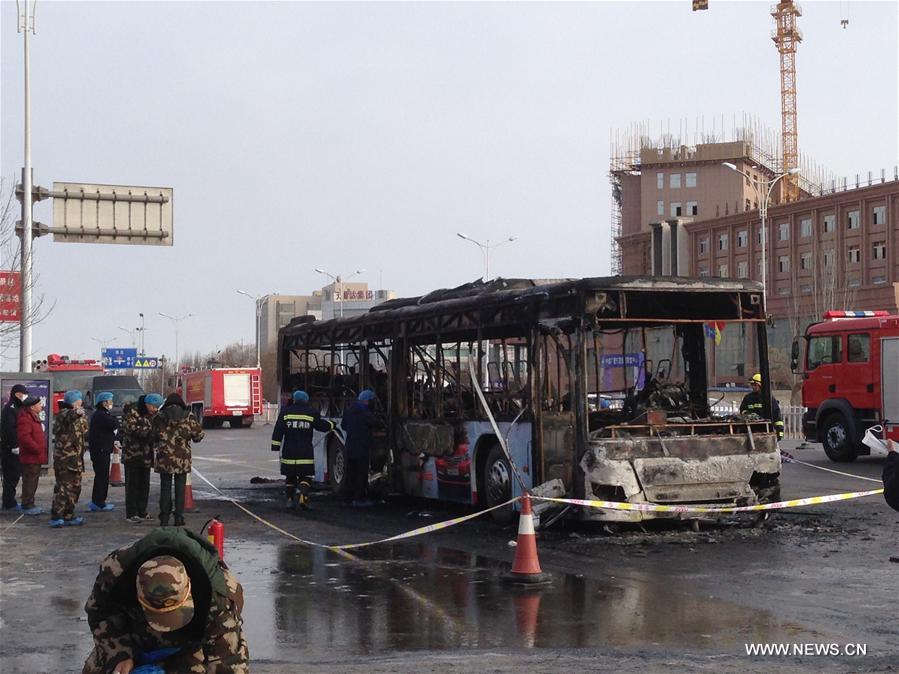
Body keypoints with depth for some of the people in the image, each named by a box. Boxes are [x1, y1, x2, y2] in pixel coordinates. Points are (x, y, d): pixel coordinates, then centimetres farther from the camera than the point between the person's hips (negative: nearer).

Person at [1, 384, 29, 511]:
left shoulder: (17, 408, 16)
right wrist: (15, 446, -23)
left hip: (15, 447, 10)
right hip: (10, 448, -10)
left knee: (15, 475, 14)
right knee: (11, 476, -4)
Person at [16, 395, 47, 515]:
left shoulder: (35, 417, 18)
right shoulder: (24, 419, -16)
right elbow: (24, 437, -25)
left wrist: (42, 449, 18)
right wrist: (38, 449, -20)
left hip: (36, 457, 10)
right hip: (30, 457, -10)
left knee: (33, 482, 15)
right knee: (30, 482, -6)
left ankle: (30, 504, 22)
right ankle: (27, 506, -1)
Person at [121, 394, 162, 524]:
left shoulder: (154, 414, 9)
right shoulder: (132, 412, -13)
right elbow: (130, 428, -23)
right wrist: (149, 431, -28)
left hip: (146, 454, 7)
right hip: (132, 453, -7)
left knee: (144, 483, 11)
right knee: (132, 483, -4)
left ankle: (142, 512, 20)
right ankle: (131, 514, -1)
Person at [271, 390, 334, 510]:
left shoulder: (285, 412, 3)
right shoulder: (311, 413, 0)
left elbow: (278, 431, 0)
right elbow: (323, 426, 9)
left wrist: (275, 446, 3)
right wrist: (331, 425, 30)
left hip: (288, 452, 2)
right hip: (305, 453, -1)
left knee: (290, 477, 13)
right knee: (305, 476, 3)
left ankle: (290, 500, 13)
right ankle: (303, 496, -20)